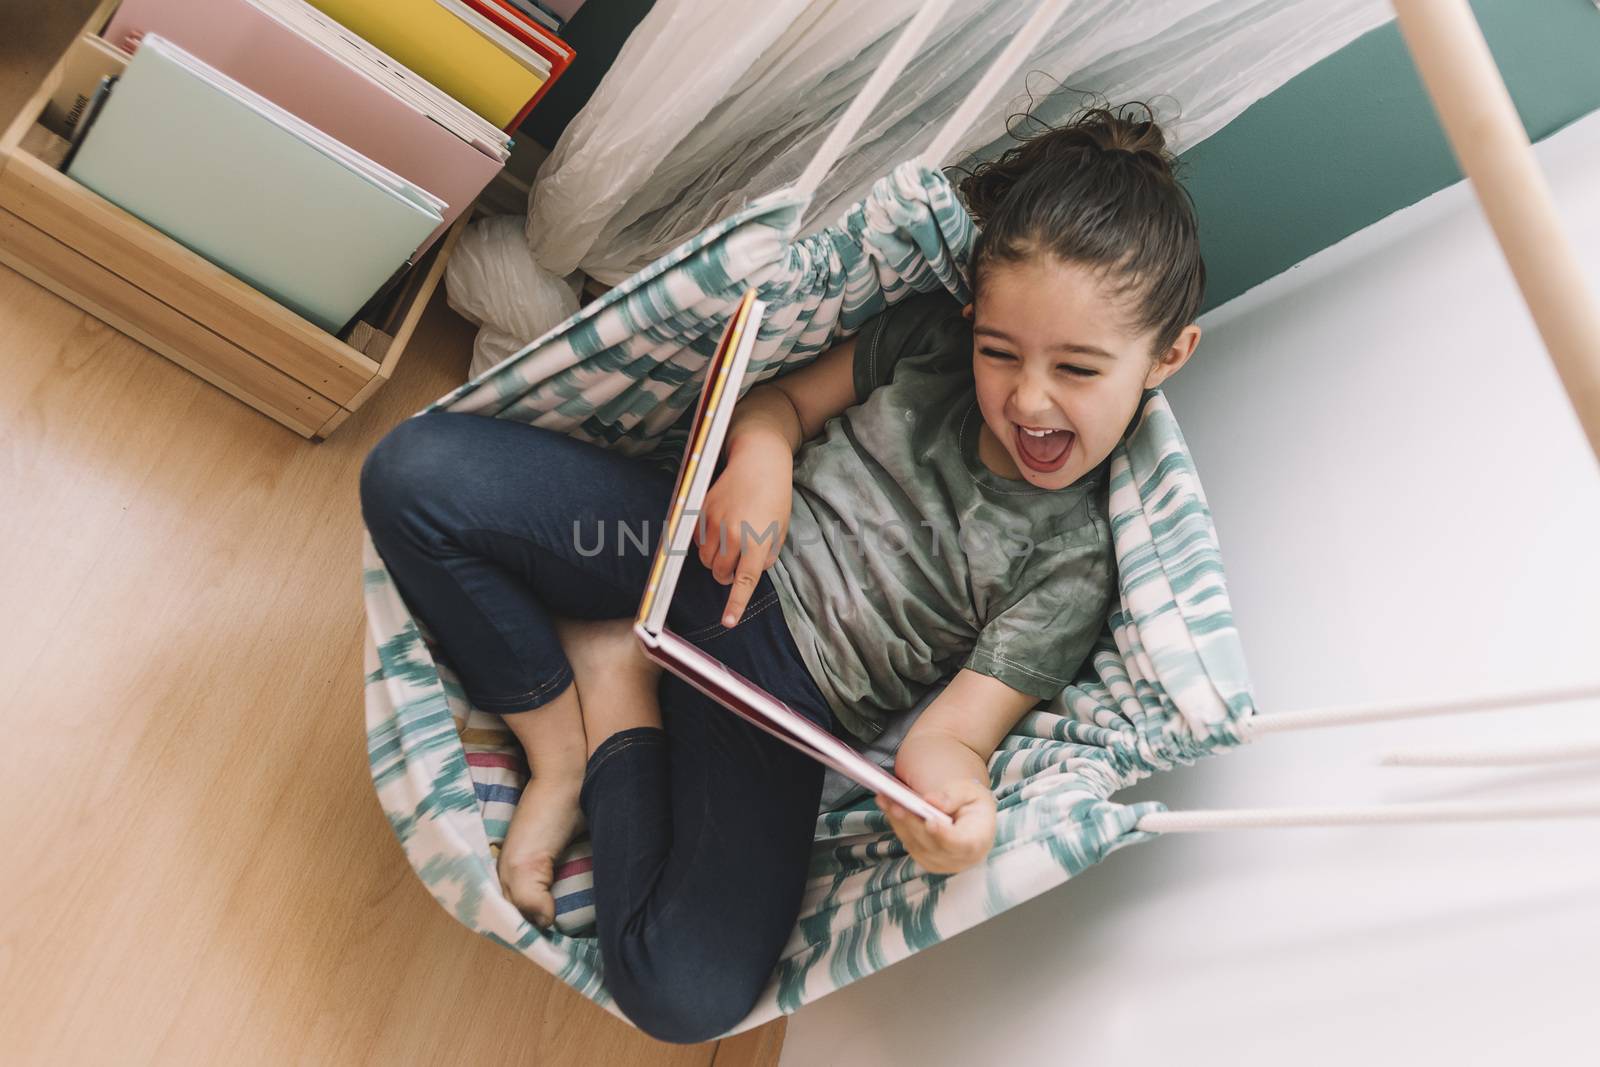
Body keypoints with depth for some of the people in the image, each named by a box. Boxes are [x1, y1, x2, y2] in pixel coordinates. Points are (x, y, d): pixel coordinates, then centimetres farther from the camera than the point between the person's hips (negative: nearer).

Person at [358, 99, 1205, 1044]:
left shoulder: (1082, 557, -11)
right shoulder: (929, 340, -1)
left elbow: (962, 722, -13)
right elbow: (784, 398, 9)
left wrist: (950, 779, -37)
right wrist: (763, 451, -15)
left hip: (789, 703, -2)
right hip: (710, 552, 3)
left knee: (688, 995, -25)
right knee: (416, 470, -17)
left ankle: (620, 681, -3)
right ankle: (563, 748, -3)